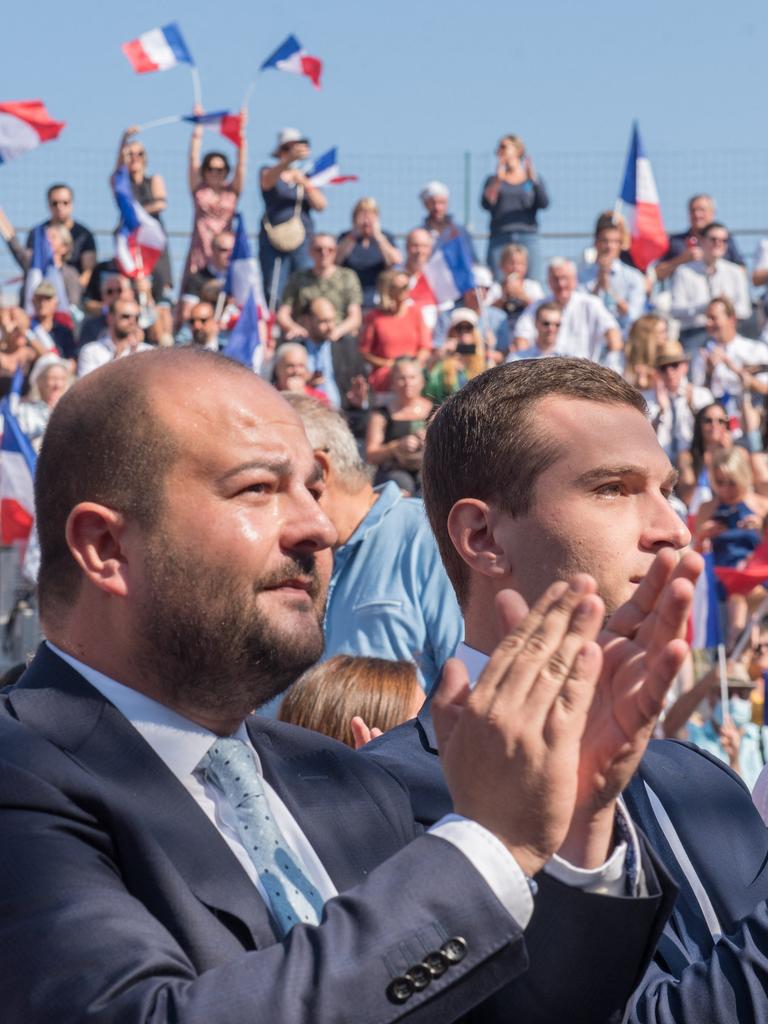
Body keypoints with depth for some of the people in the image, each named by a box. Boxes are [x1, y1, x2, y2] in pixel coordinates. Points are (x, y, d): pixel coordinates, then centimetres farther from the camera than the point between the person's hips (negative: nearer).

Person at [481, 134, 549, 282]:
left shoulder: (532, 179, 11)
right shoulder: (494, 180, 14)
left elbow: (544, 204, -3)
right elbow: (486, 204, -3)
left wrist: (533, 178, -15)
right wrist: (498, 180, -14)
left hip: (528, 236, 0)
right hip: (499, 238, 0)